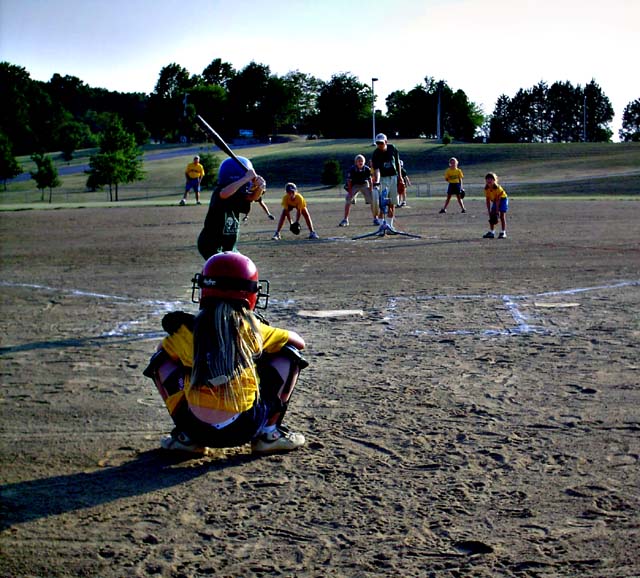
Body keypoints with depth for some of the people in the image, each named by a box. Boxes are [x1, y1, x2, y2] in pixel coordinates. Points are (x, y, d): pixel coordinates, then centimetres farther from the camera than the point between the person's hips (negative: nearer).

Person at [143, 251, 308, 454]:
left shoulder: (186, 329, 3)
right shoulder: (252, 328, 2)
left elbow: (164, 350, 25)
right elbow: (299, 342, 18)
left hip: (197, 427, 1)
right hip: (247, 427, -1)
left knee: (162, 359, 23)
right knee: (289, 354, 16)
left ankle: (187, 436, 16)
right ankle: (269, 433, 14)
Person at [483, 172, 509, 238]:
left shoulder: (497, 188, -31)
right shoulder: (486, 189, -16)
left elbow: (498, 200, -29)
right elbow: (488, 201, -10)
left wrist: (497, 211, -29)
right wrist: (489, 211, -13)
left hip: (502, 199, -6)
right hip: (494, 201, 6)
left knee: (502, 216, -11)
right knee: (492, 216, 0)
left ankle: (503, 232, -9)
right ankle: (491, 232, 6)